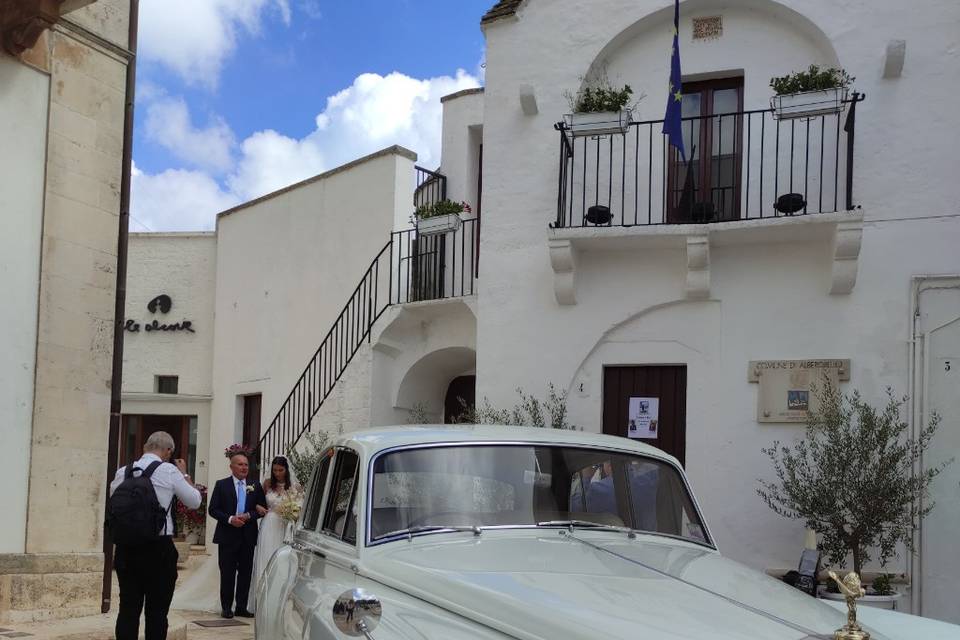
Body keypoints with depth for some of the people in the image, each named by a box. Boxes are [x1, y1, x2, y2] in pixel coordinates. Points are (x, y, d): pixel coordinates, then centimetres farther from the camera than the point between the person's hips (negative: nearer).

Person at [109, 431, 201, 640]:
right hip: (158, 548, -4)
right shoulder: (169, 471, -6)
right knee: (157, 611, 4)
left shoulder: (122, 472, 4)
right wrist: (185, 474, 17)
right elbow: (194, 501, 5)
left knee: (128, 608, 8)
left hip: (126, 546, 4)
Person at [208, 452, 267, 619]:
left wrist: (248, 516, -10)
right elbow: (213, 509, -3)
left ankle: (241, 607, 13)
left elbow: (263, 508, 7)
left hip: (248, 536, 3)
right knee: (227, 573, 2)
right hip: (227, 536, -2)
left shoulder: (255, 486, 8)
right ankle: (226, 607, 11)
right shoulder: (221, 485, 1)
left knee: (245, 572, 6)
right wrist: (230, 519, -16)